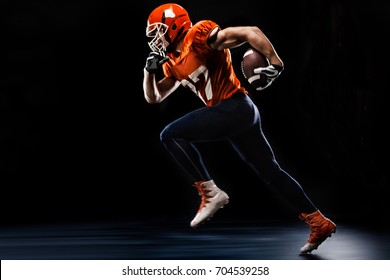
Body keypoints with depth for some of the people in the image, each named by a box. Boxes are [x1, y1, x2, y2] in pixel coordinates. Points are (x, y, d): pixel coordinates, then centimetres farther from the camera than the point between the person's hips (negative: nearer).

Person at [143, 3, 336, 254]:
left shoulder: (198, 36, -10)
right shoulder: (173, 64, 17)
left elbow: (251, 33, -15)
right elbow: (153, 98, 25)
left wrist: (275, 64, -19)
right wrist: (150, 71, 9)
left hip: (234, 108, -10)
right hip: (239, 114, 10)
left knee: (171, 135, -10)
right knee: (271, 173, 14)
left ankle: (210, 193, -10)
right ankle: (319, 223, 20)